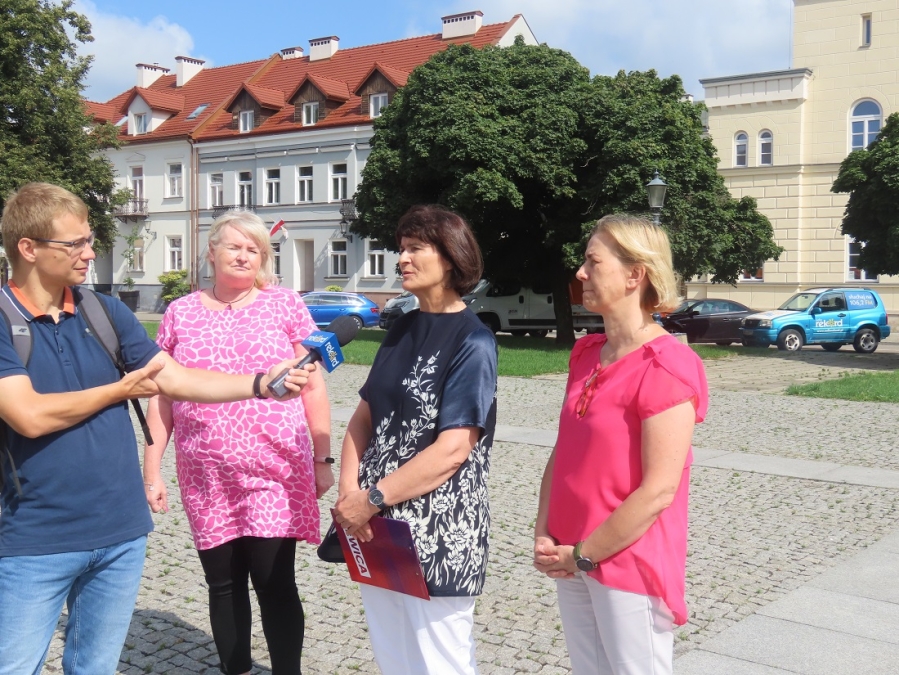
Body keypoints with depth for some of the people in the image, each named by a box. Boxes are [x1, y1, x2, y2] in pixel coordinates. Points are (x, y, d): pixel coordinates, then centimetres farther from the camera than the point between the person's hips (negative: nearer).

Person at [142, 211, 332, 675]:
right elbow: (160, 398, 10)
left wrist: (322, 458, 1)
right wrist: (152, 471, 6)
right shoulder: (180, 314, 8)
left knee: (275, 585, -1)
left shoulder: (284, 303, 2)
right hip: (206, 480, 3)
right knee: (223, 585, 12)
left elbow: (313, 387, 3)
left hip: (275, 474, -2)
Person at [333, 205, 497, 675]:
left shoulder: (472, 342, -12)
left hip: (438, 533, -7)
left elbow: (453, 449, -19)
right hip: (378, 528, 7)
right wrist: (348, 490, -5)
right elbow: (364, 415, 9)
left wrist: (373, 499, -16)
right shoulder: (402, 329, 9)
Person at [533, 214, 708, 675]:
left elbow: (658, 491, -20)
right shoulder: (586, 354, 8)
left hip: (630, 564, -7)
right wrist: (544, 537, -1)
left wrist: (582, 554, -13)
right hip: (571, 562, 7)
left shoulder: (666, 368, -17)